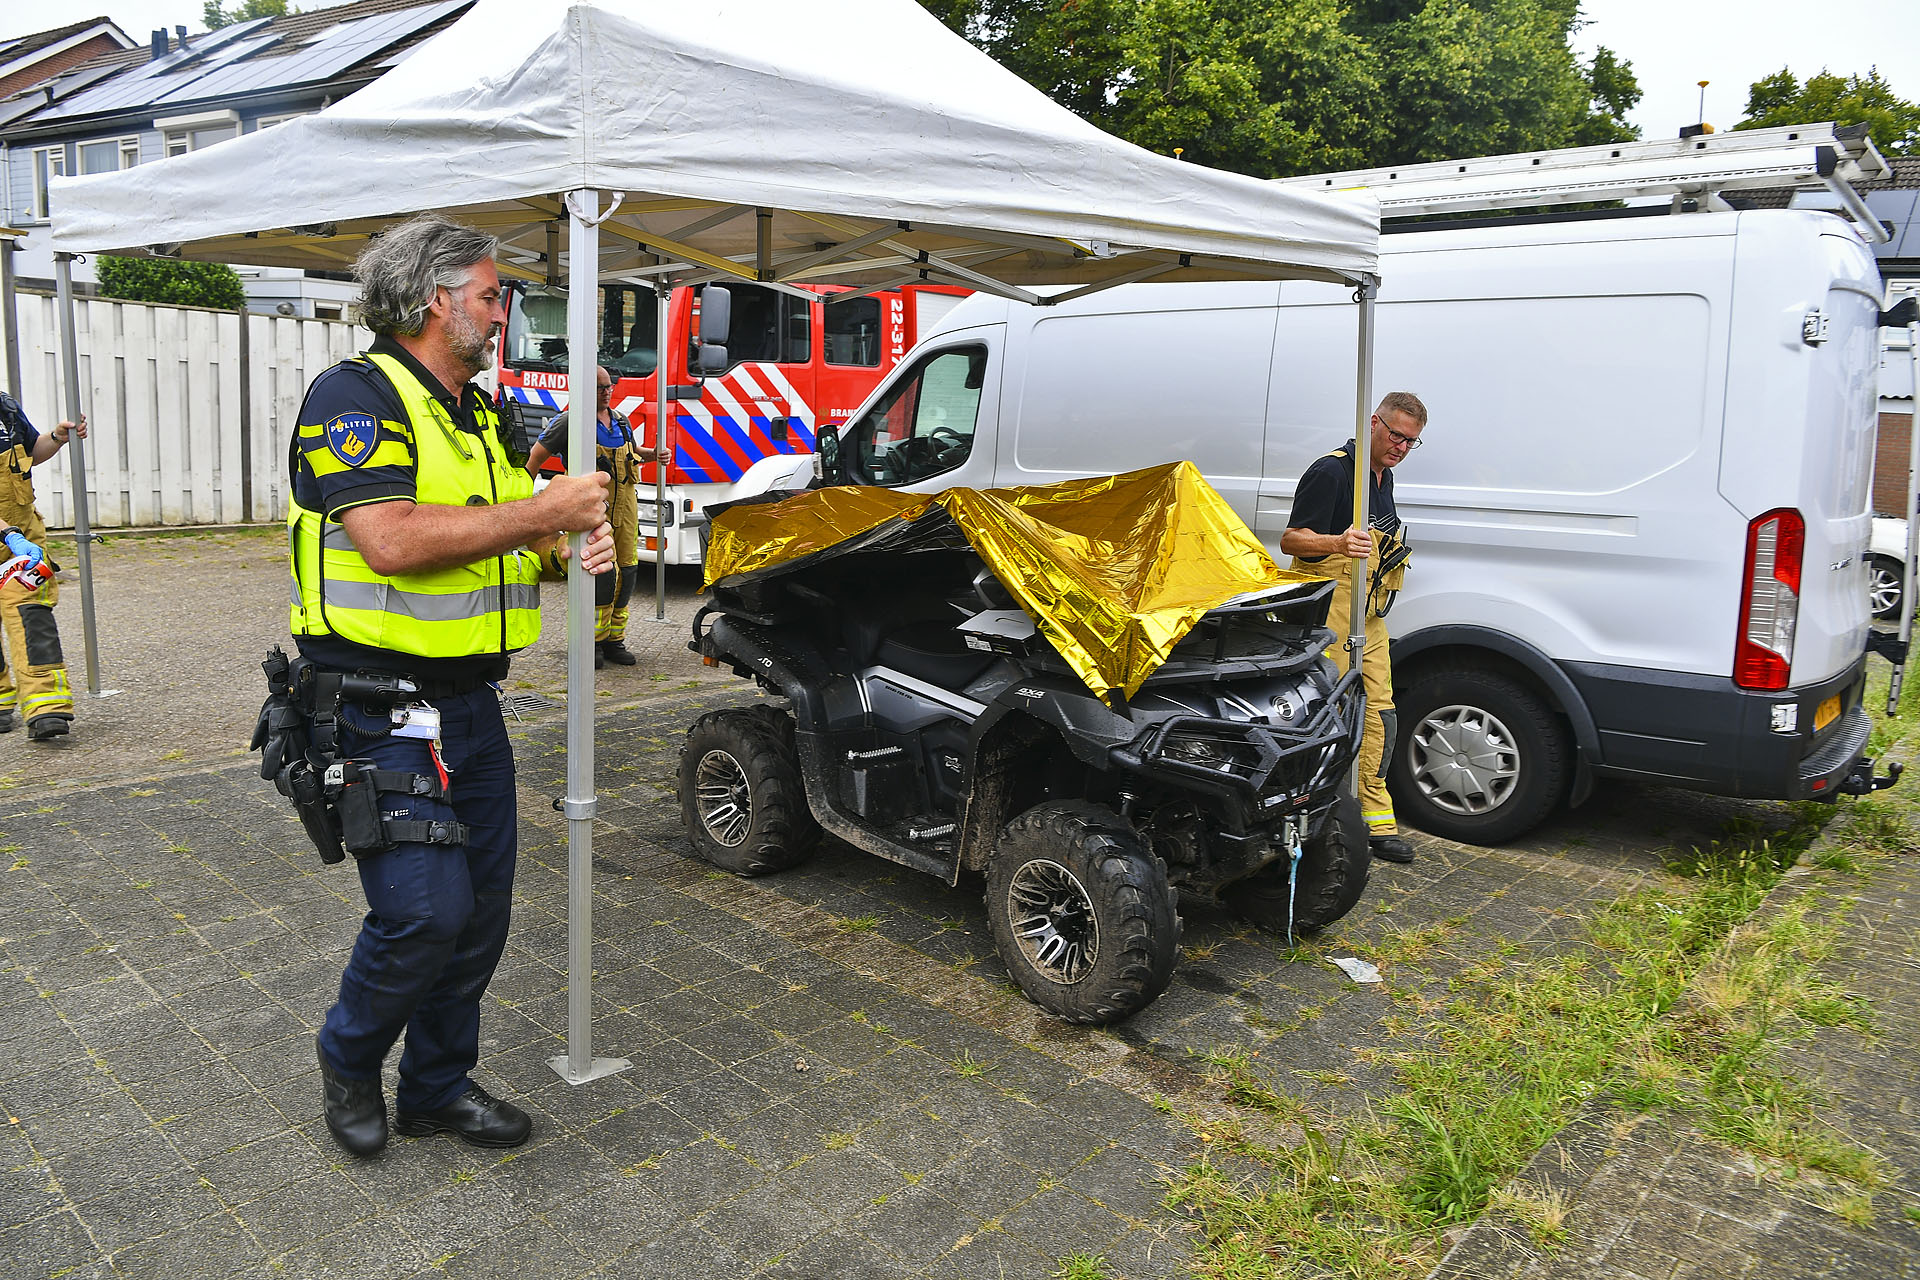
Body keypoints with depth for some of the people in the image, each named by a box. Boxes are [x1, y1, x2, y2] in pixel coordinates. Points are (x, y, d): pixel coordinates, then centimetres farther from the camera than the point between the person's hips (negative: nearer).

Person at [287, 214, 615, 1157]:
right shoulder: (357, 394, -11)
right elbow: (391, 541, -25)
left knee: (482, 909, 11)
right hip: (377, 710, -8)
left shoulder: (481, 416, 17)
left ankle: (438, 1085, 30)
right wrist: (544, 511, -19)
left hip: (471, 703, 8)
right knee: (426, 908, -13)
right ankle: (349, 1055, 17)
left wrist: (569, 544, 0)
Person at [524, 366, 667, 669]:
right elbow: (537, 455, -4)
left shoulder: (621, 420, 14)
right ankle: (593, 642, -3)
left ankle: (614, 639, 18)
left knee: (626, 571, 7)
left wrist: (653, 454, 13)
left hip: (625, 505, 7)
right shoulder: (569, 422, -6)